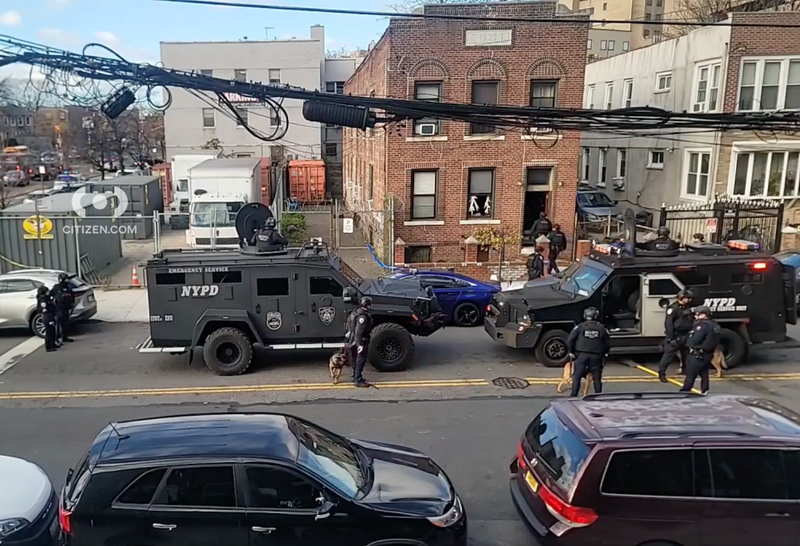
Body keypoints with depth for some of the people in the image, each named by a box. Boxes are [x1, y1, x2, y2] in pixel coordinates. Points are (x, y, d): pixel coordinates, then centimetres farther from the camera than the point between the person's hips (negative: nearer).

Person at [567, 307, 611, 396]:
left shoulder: (580, 327, -1)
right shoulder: (602, 328, 5)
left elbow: (570, 340, -5)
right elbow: (608, 343, 9)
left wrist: (571, 352, 7)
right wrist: (604, 353, 23)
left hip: (581, 355, -1)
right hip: (596, 356, 2)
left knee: (577, 376, 5)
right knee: (597, 378, 11)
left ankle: (574, 395, 2)